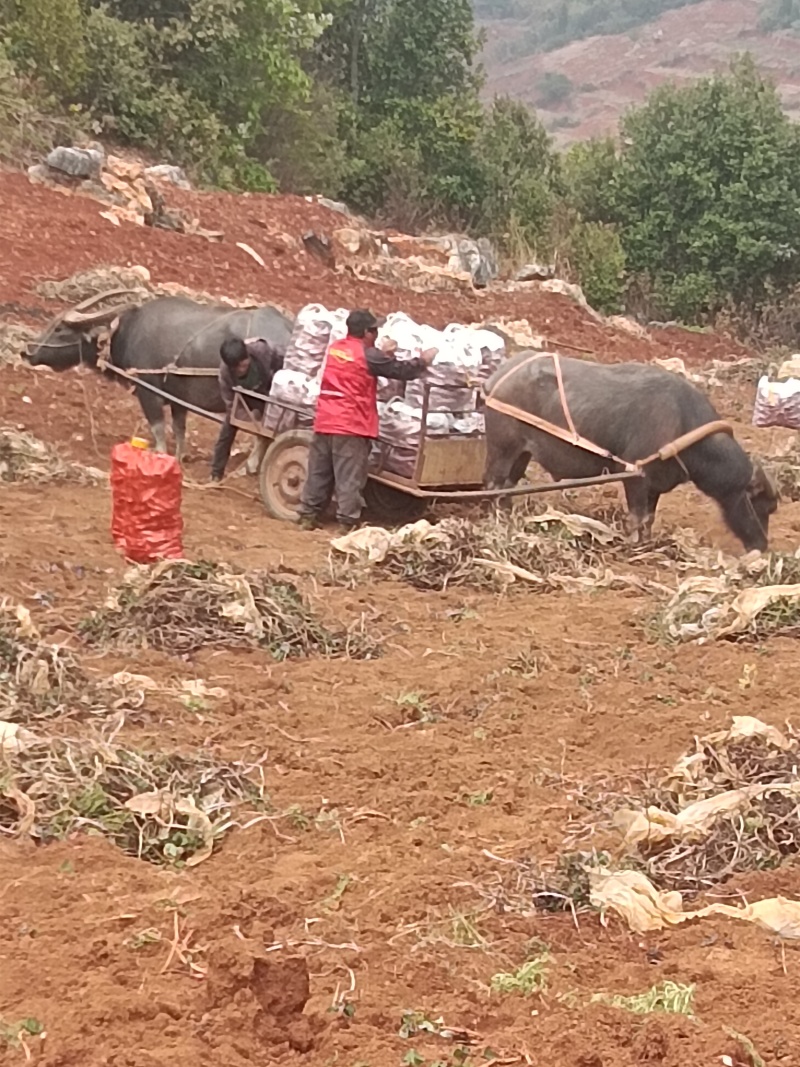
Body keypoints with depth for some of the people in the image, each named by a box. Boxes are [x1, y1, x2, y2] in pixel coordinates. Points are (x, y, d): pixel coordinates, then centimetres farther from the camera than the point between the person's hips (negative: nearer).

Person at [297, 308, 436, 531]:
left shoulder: (334, 349, 10)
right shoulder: (368, 355, -9)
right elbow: (401, 370, -3)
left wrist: (382, 354, 15)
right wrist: (424, 360, 12)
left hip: (324, 423, 6)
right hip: (352, 426, -6)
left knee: (319, 473, 14)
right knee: (350, 479, -2)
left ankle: (308, 515, 18)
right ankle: (348, 523, -2)